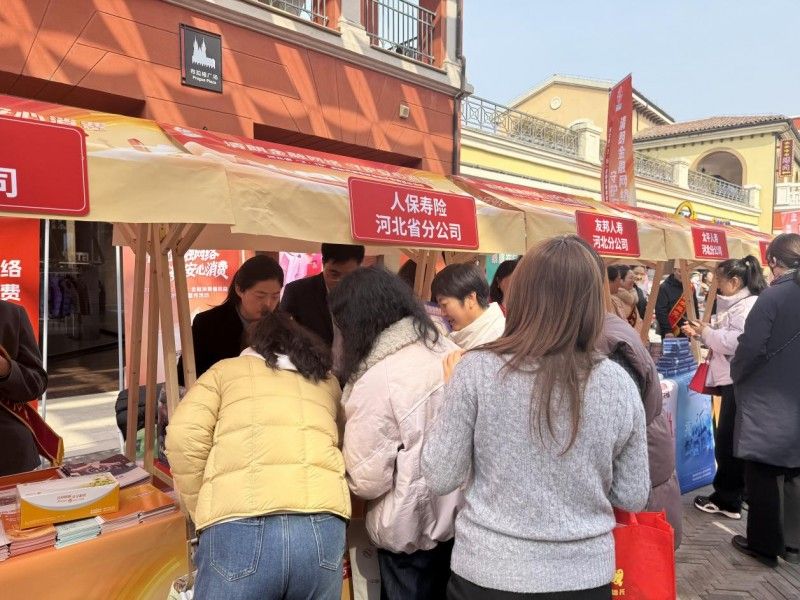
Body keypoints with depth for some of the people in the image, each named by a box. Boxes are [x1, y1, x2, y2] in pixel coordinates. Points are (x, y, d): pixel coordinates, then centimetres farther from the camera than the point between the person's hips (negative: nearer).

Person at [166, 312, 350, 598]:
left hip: (241, 525, -2)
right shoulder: (327, 381, 27)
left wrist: (201, 510, 15)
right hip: (321, 523, 3)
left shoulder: (225, 370, 19)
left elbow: (184, 436, 5)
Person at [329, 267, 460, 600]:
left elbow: (367, 480, -19)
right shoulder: (449, 351, -3)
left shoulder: (375, 380, -23)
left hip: (412, 530, -6)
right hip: (460, 513, 7)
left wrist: (341, 467, 2)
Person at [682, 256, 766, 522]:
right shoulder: (735, 304, 14)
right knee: (731, 440, 17)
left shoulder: (750, 305, -16)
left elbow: (735, 341, -27)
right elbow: (724, 339, 20)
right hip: (732, 380, 10)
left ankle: (727, 500, 11)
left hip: (740, 382, -10)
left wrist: (707, 332, -14)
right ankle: (738, 492, 30)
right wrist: (701, 332, 6)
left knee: (728, 441, -1)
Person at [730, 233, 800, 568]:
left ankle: (764, 544, 17)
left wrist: (736, 375, -1)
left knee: (764, 475, 6)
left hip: (768, 402, -6)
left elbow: (751, 348, -19)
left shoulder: (773, 297, -18)